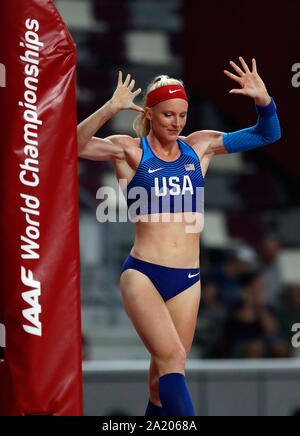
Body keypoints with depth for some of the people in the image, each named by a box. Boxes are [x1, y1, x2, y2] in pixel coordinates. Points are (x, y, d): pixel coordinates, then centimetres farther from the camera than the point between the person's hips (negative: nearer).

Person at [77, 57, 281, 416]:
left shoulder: (199, 147, 10)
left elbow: (267, 134, 13)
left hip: (187, 278, 4)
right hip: (142, 274, -4)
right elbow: (78, 145, -17)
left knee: (162, 380, 11)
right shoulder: (131, 151, -1)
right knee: (172, 358, -23)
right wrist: (109, 110, -32)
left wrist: (263, 101, -7)